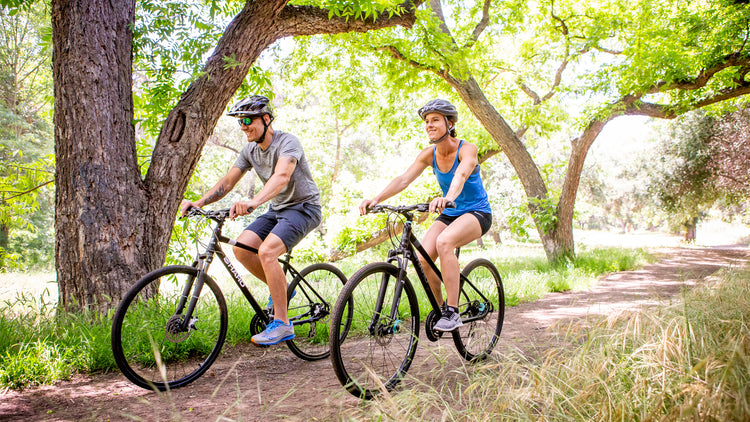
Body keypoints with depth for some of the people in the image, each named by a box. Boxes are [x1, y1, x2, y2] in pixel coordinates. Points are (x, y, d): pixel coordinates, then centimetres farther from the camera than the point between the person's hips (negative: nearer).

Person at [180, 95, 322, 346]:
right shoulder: (250, 151, 4)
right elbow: (227, 182, 4)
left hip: (304, 207, -8)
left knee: (266, 251, -28)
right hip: (277, 210, 8)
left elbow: (282, 176, -39)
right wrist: (198, 203, -12)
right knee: (241, 248, -10)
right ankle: (280, 288, 13)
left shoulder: (287, 142, -20)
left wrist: (253, 203, -55)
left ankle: (282, 324, -20)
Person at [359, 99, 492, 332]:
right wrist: (376, 199, -30)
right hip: (449, 215, 5)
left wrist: (448, 197, -60)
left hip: (477, 213, -5)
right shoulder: (429, 154, -2)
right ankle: (440, 308, 5)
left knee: (444, 242, -36)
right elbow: (404, 179, -14)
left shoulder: (466, 149, -17)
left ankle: (453, 312, -29)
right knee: (423, 258, -20)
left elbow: (461, 175, -38)